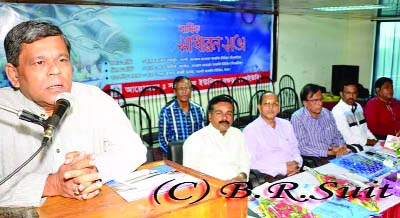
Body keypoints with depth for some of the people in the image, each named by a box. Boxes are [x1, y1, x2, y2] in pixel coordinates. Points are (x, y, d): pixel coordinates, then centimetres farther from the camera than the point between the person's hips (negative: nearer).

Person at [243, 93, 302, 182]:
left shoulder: (286, 125, 18)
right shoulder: (250, 130, -2)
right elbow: (251, 162, -10)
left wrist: (296, 163, -2)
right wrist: (283, 168, -15)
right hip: (272, 176, -5)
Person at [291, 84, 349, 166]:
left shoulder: (327, 113, 10)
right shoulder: (297, 118, -9)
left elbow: (337, 136, 18)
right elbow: (302, 148, -15)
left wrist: (341, 147, -5)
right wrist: (329, 152, -18)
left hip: (335, 156, 7)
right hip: (312, 160, -6)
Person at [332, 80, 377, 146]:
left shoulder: (358, 107, 12)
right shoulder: (337, 111, -13)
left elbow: (365, 128, 18)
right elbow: (348, 137, -16)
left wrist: (373, 140, 2)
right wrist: (367, 141, -10)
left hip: (366, 144, 8)